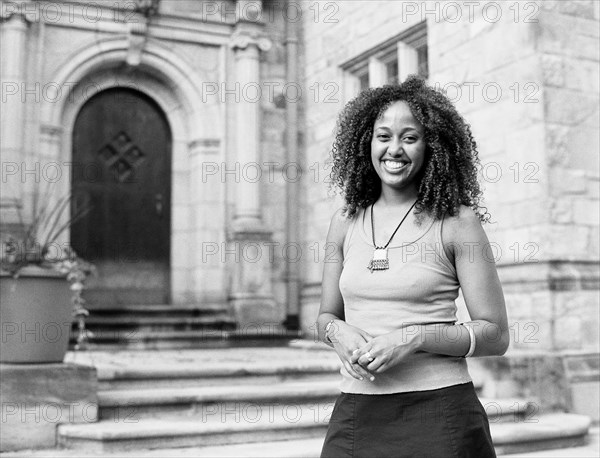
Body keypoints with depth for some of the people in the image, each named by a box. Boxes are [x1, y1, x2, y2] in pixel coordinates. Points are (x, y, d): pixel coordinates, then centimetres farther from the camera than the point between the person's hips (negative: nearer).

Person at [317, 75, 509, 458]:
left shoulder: (456, 222, -5)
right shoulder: (346, 222, 6)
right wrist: (339, 332, -7)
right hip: (357, 413, 3)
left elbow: (495, 334, -4)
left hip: (438, 411, -3)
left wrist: (414, 338, -17)